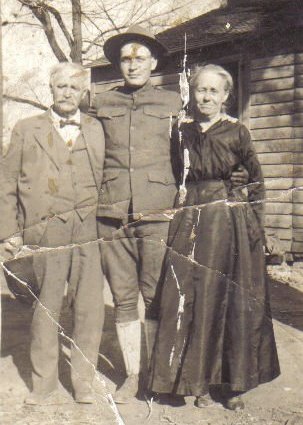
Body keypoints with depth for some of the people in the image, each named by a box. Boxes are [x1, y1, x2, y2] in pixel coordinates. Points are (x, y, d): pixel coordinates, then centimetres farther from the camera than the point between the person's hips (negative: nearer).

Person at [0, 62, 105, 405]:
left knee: (90, 307, 3)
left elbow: (106, 180, 11)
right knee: (46, 308, 6)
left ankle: (83, 380, 20)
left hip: (89, 231, 1)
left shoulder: (96, 130, 12)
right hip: (46, 232, -1)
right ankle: (43, 383, 21)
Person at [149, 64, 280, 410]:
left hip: (230, 222, -2)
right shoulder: (180, 132, 6)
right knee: (191, 301, 3)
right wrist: (180, 209, 4)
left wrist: (253, 218, 1)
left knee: (233, 301, 4)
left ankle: (232, 382, 19)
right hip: (190, 223, 2)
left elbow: (257, 179, 7)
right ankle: (198, 381, 18)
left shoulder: (237, 133, 0)